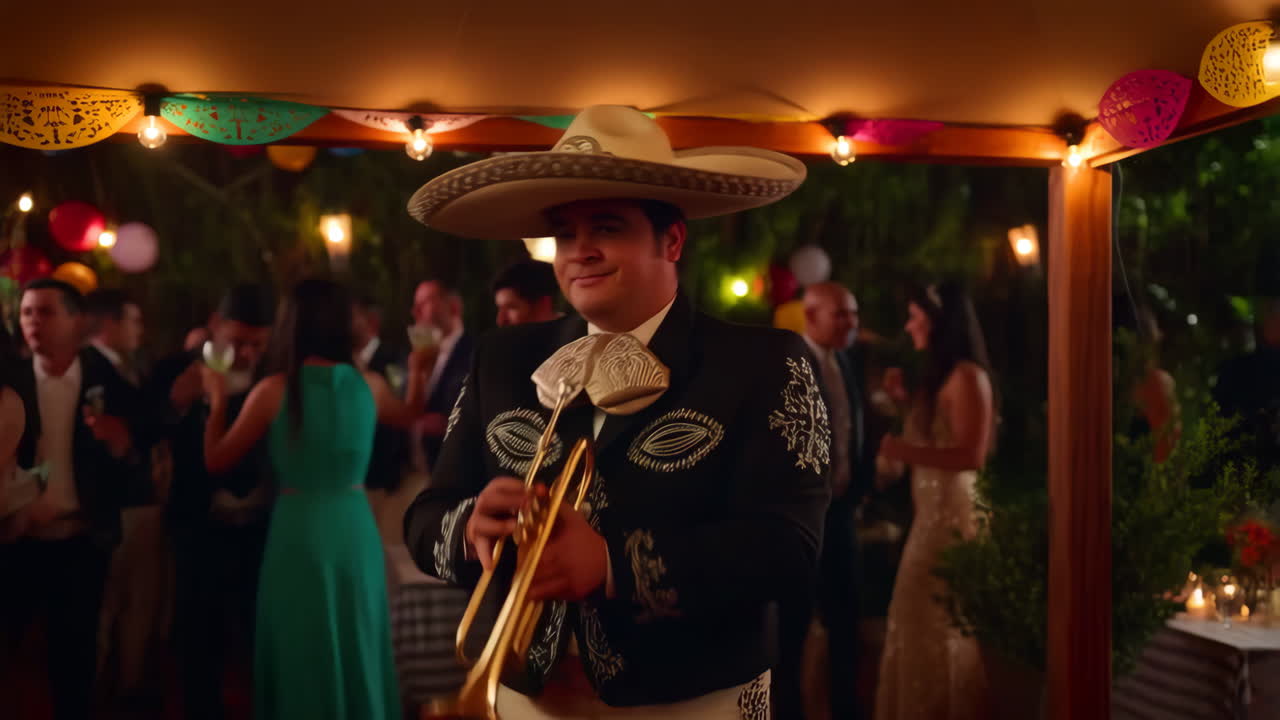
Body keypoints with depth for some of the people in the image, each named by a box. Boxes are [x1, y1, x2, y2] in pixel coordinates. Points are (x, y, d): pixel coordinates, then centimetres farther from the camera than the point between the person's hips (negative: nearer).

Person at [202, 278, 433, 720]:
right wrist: (417, 371, 35)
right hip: (355, 525, 3)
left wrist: (217, 399, 15)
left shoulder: (273, 390, -8)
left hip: (299, 527, -2)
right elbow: (409, 414, 24)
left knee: (303, 654, 10)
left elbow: (216, 461, 3)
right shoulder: (368, 385, 1)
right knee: (358, 648, 15)